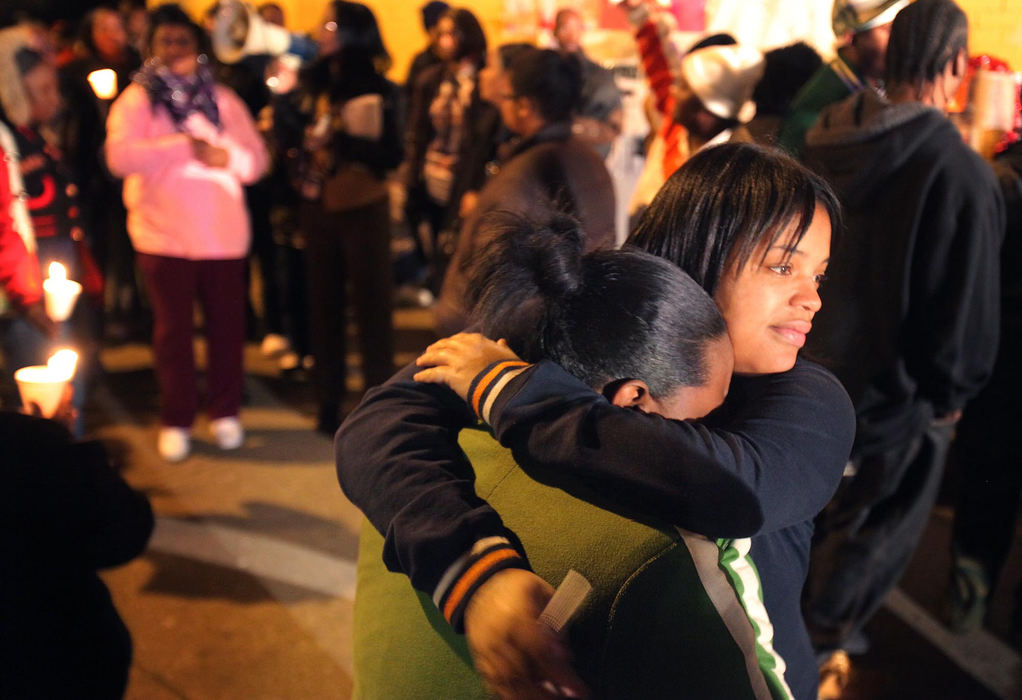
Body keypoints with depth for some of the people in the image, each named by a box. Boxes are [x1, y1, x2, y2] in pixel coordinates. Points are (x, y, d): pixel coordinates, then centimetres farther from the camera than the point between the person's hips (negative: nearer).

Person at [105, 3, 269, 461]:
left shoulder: (222, 99, 11)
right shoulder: (136, 100, 2)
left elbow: (256, 158, 4)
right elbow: (120, 156, -15)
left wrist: (227, 156, -17)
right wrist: (184, 145, -18)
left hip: (223, 234, 2)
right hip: (163, 235, -2)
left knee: (227, 324, 5)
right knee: (173, 328, 3)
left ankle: (225, 413, 21)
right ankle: (176, 422, 16)